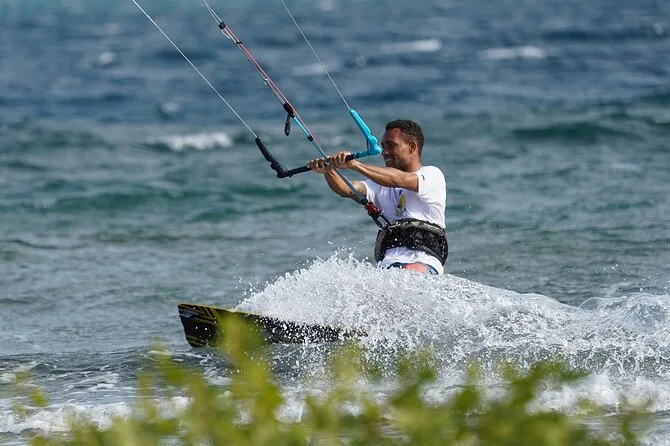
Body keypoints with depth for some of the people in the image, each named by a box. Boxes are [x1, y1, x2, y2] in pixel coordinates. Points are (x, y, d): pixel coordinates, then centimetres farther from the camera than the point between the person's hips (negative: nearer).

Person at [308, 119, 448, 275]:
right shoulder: (382, 185, 28)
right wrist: (328, 171, -13)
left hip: (423, 263, -4)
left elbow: (400, 180, -11)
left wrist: (354, 165, -21)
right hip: (387, 263, 4)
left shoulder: (432, 175, 10)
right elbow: (347, 190, 9)